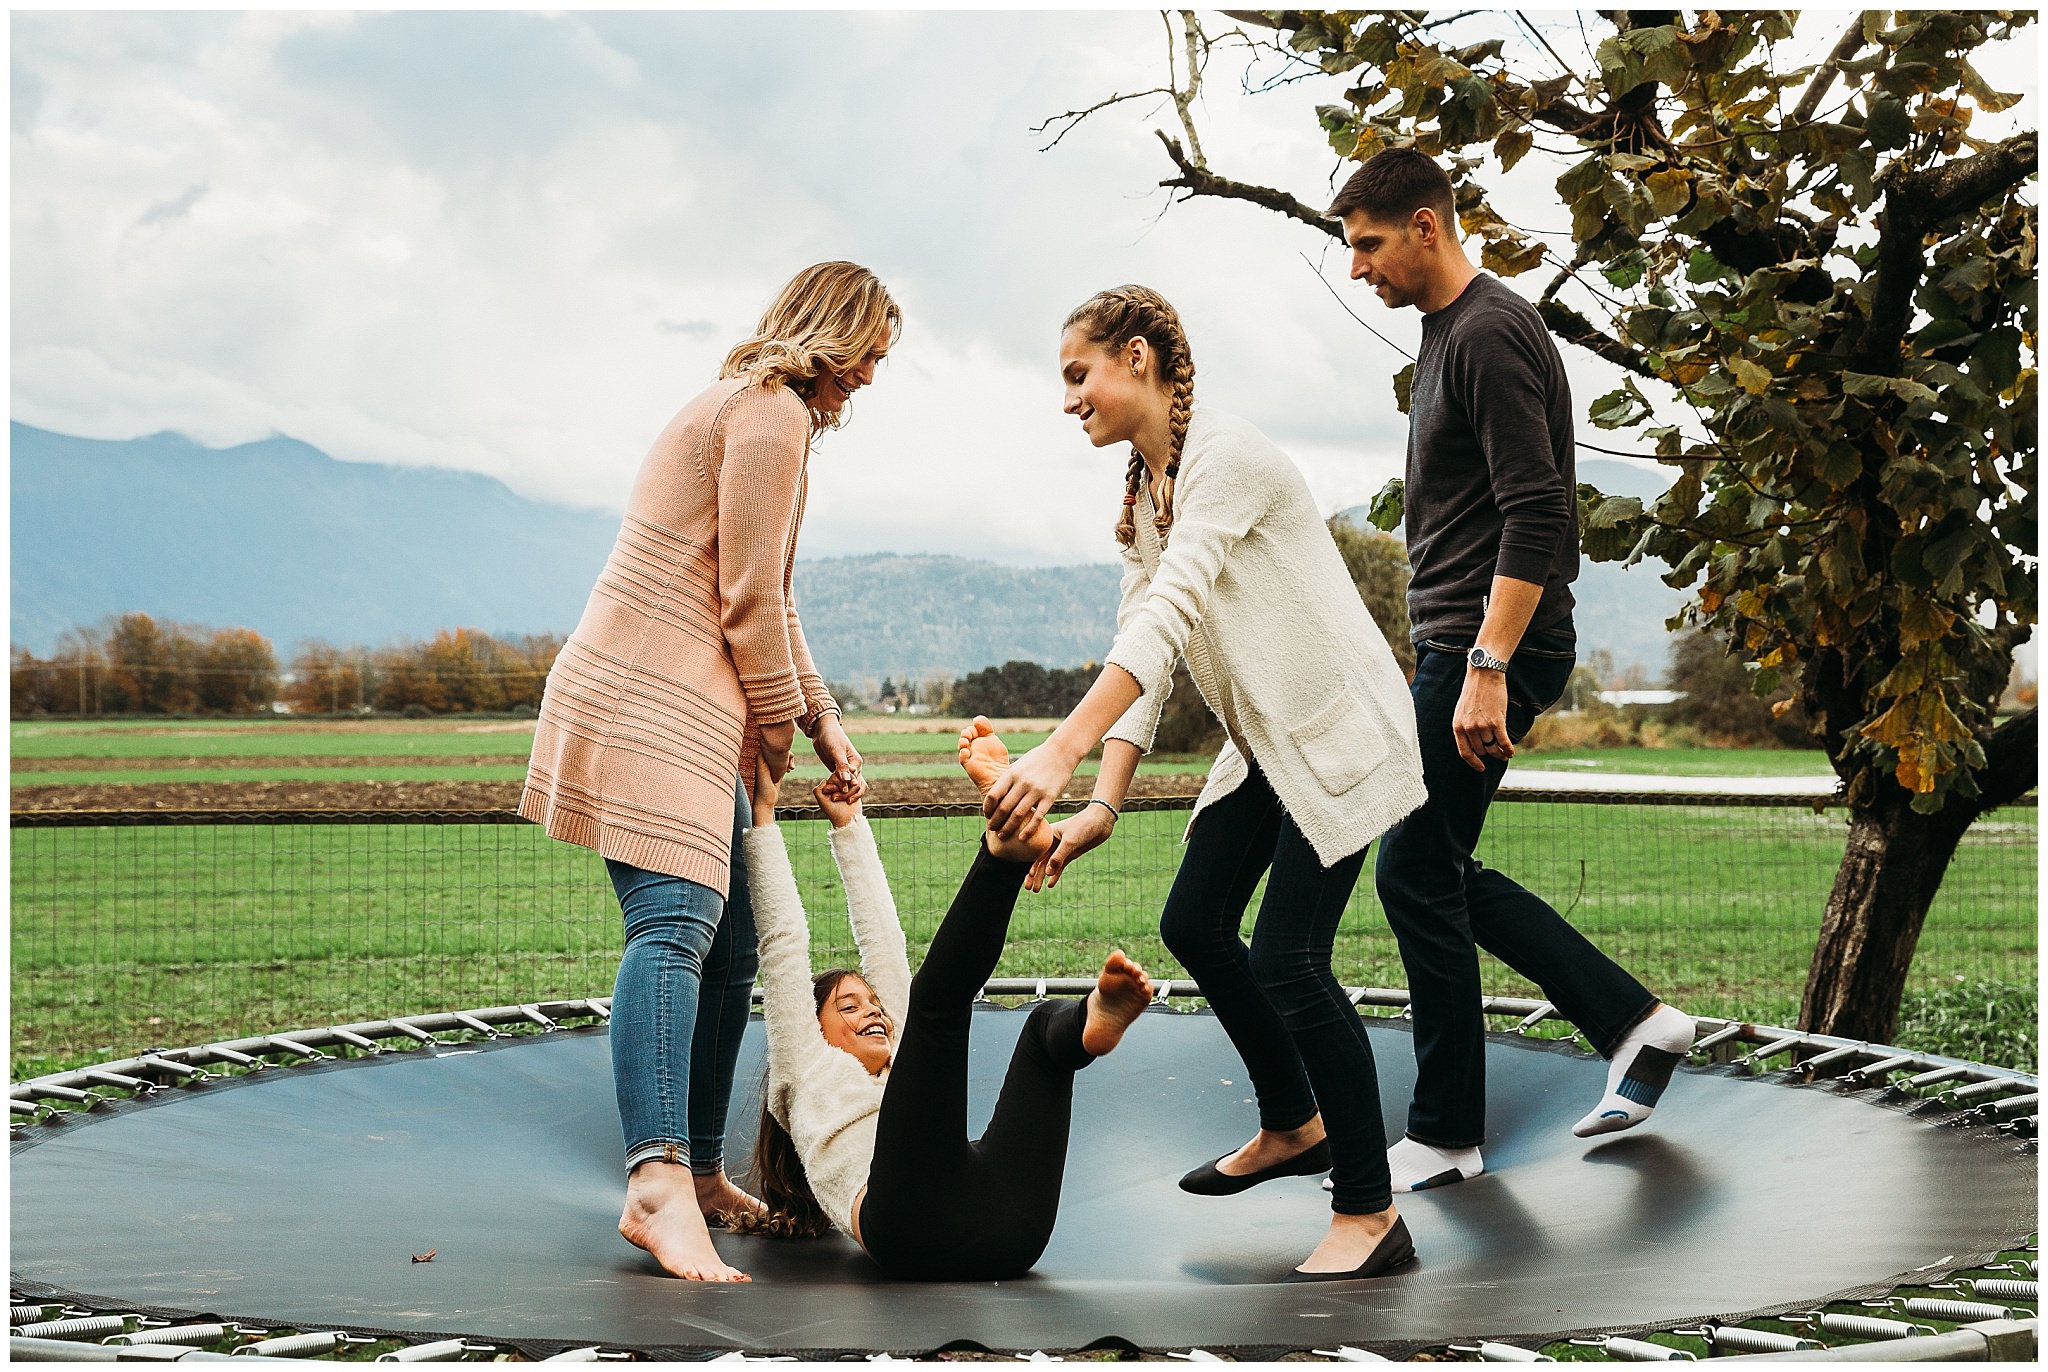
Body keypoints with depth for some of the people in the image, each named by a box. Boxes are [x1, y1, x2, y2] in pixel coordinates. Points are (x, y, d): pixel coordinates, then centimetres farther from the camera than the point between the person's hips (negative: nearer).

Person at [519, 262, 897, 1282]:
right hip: (650, 700, -11)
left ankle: (700, 1174, 18)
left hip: (685, 711, 11)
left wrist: (820, 719, 18)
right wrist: (778, 728, -2)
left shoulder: (760, 412, 26)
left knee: (729, 947, 12)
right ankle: (659, 1185, -37)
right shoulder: (771, 412, -8)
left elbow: (771, 599, 26)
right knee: (676, 925, -25)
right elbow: (749, 600, -13)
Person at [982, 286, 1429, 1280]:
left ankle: (1369, 1214, -1)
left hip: (1340, 732, -9)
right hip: (1264, 743, 10)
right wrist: (1102, 804, -11)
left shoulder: (1226, 458, -21)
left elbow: (1167, 614, -34)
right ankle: (1295, 1124, 34)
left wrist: (1061, 751, -44)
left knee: (1286, 959, -13)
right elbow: (1141, 644, 1)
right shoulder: (1143, 494, 8)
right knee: (1194, 923, 13)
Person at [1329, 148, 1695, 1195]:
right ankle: (1633, 1021, 18)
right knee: (1440, 875, 13)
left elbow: (1536, 513, -23)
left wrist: (1486, 671, -26)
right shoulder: (1448, 333, 17)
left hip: (1493, 651, -10)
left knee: (1415, 874, -5)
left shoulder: (1489, 336, -15)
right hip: (1456, 647, 10)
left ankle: (1445, 1134, 7)